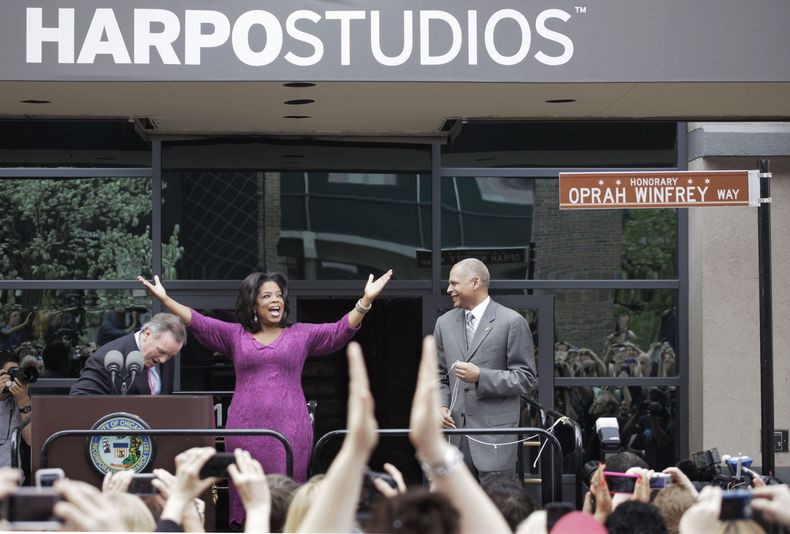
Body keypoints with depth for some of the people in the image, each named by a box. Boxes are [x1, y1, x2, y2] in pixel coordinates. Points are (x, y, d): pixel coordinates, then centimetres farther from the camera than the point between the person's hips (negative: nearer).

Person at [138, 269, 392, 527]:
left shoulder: (301, 334, 11)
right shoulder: (235, 335, 13)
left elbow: (341, 330, 0)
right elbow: (198, 322, 3)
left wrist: (366, 300, -13)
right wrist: (165, 299, -9)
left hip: (290, 430, -1)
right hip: (246, 428, 1)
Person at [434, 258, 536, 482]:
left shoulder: (512, 322, -4)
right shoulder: (445, 323, 14)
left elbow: (525, 378, -5)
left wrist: (480, 376, -16)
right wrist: (441, 405, 1)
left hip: (495, 435, -5)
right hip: (455, 431, 5)